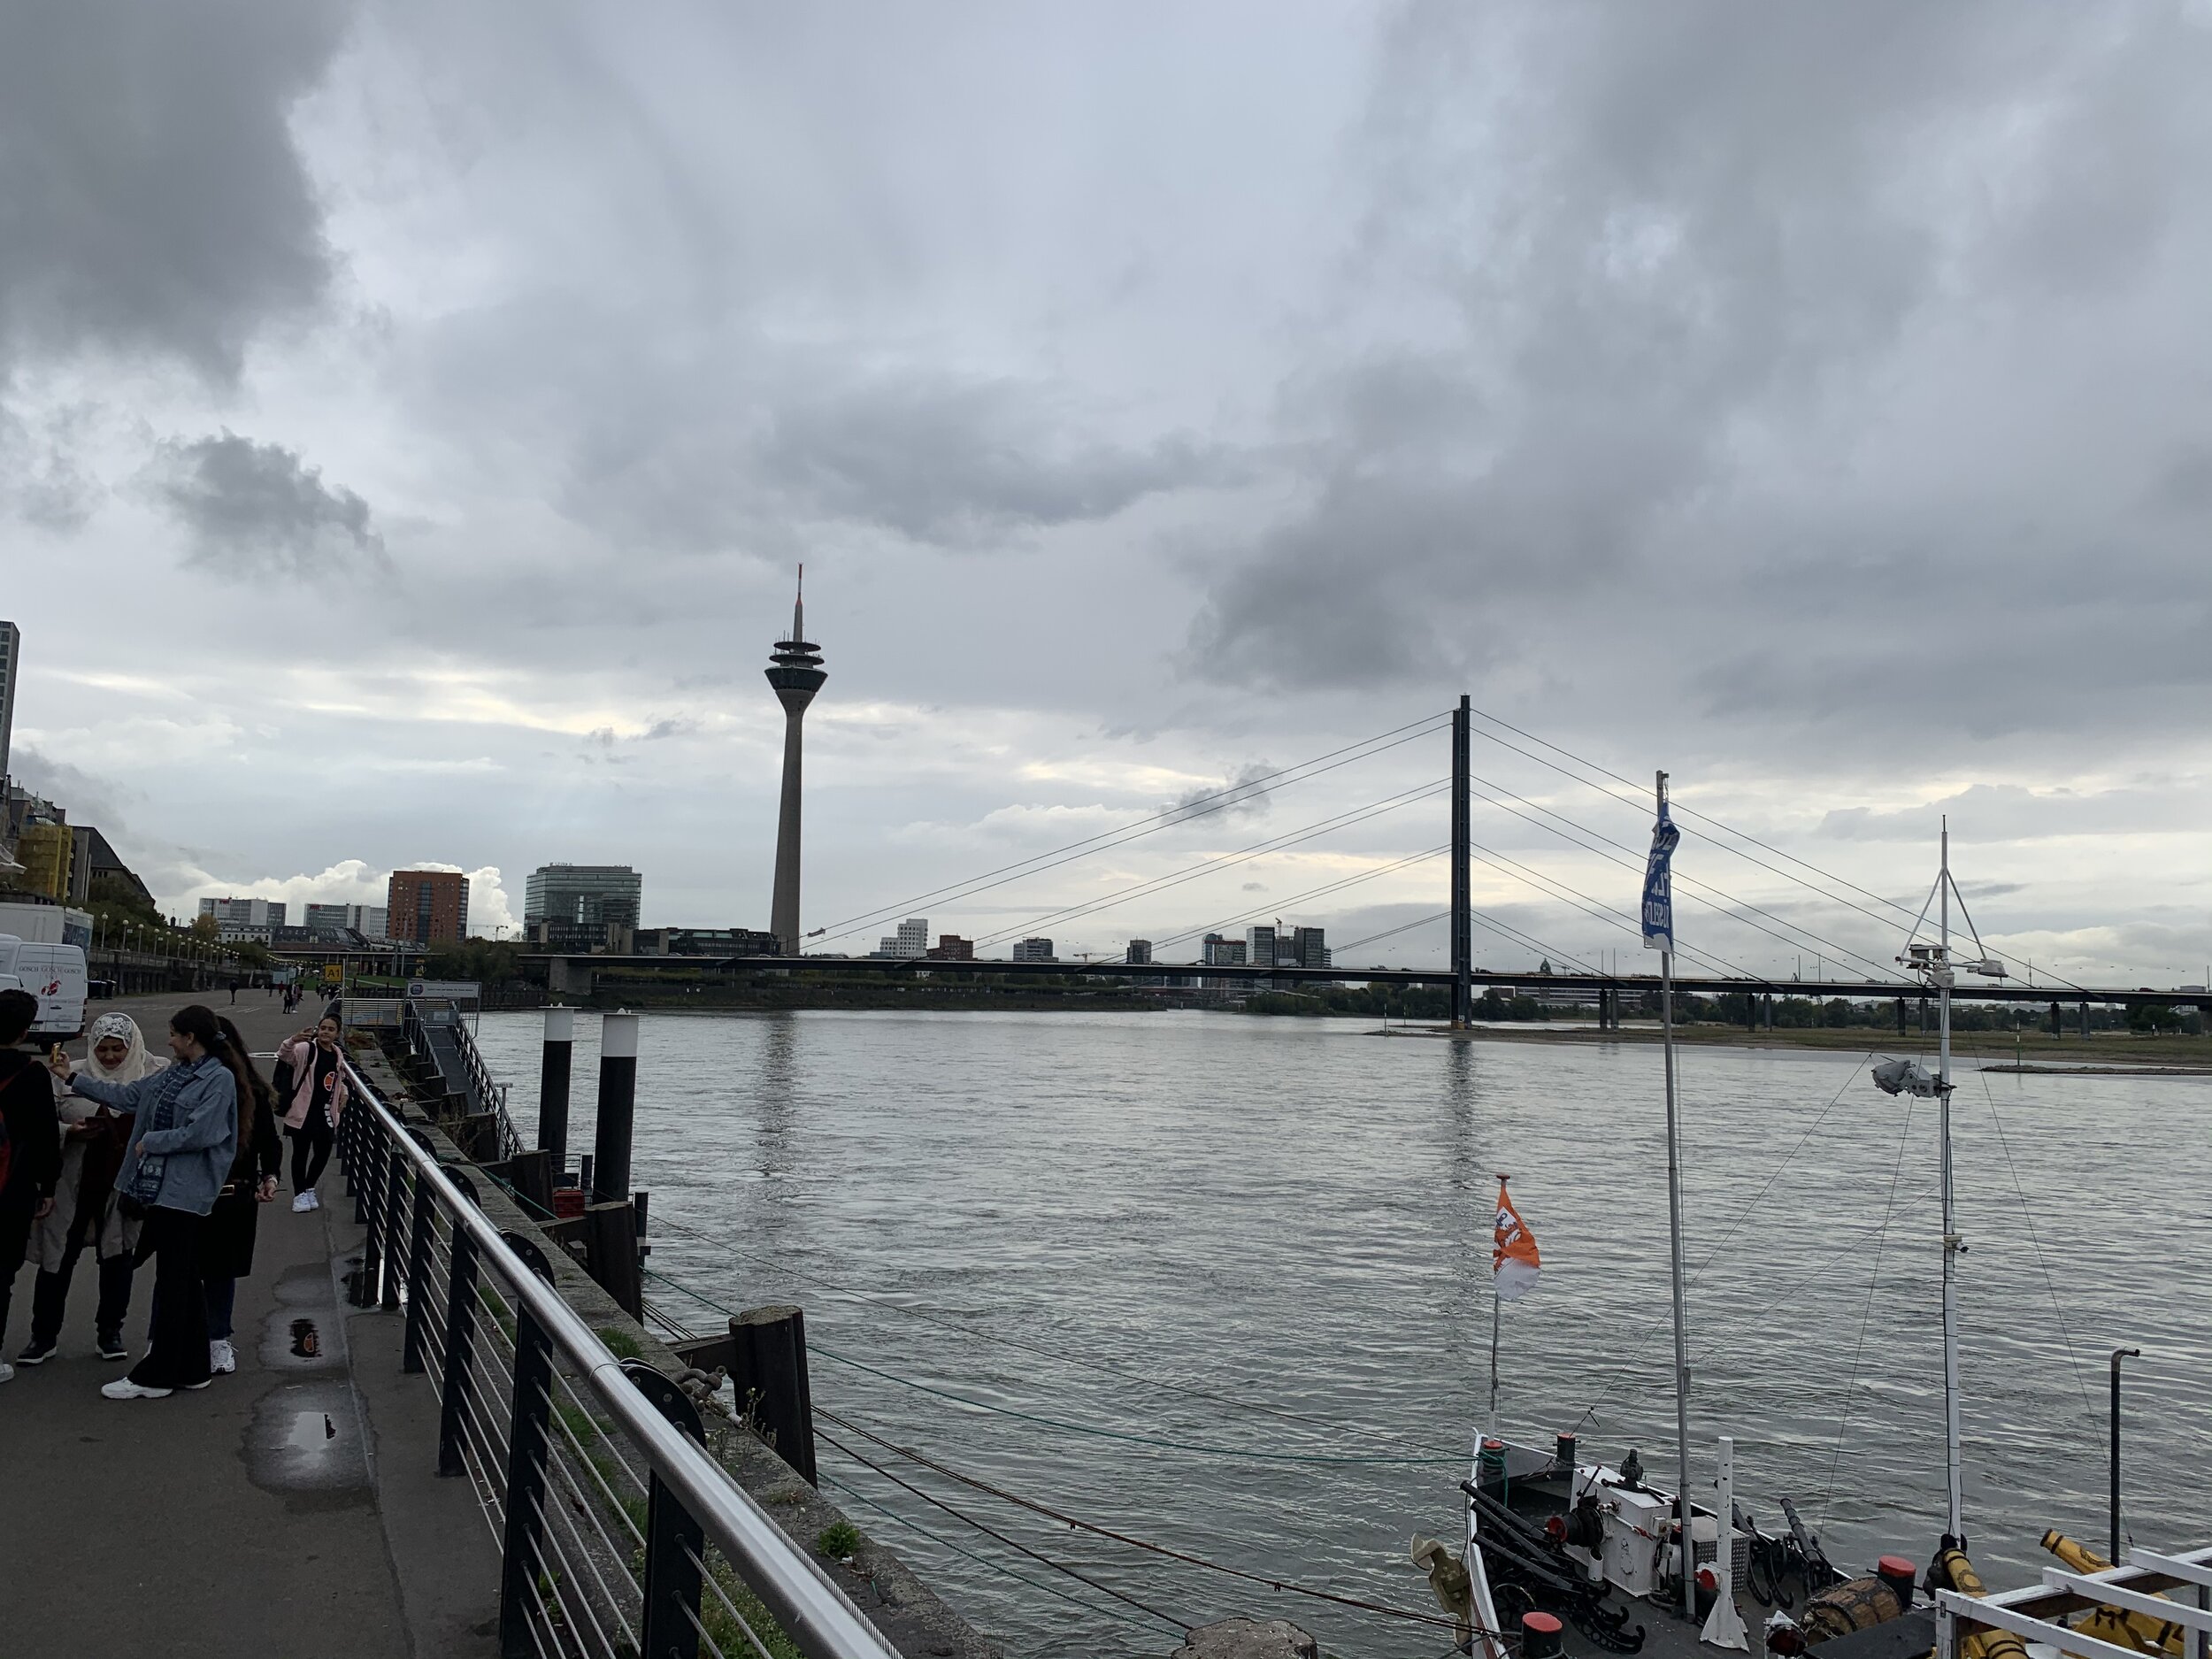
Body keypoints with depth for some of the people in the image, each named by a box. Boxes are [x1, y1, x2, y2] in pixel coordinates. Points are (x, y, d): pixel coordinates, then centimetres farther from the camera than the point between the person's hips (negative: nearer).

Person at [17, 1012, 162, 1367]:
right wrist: (71, 1132, -17)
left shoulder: (151, 1079, -6)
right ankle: (43, 1336, 21)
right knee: (58, 1256, 7)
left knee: (117, 1257, 11)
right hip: (74, 1183, 1)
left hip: (122, 1186, -1)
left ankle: (110, 1332, 24)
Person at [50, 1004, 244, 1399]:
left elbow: (200, 1133, -20)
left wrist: (151, 1141, -9)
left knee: (173, 1283, -1)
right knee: (185, 1281, 13)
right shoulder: (173, 1075, 12)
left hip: (184, 1194, -8)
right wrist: (71, 1077, 23)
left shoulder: (220, 1079, -14)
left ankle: (155, 1375, 6)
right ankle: (190, 1368, 20)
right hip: (161, 1188, 8)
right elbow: (126, 1095, 19)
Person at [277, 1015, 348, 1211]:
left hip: (326, 1113, 5)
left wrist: (343, 1093, 7)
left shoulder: (337, 1054, 8)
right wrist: (291, 1041, -51)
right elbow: (284, 1056, -31)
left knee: (323, 1154, 11)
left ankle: (309, 1189, 32)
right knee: (301, 1154, 5)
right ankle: (299, 1194, 18)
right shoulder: (306, 1049, -11)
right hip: (303, 1112, -5)